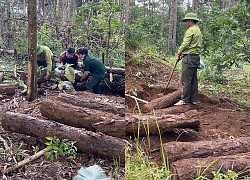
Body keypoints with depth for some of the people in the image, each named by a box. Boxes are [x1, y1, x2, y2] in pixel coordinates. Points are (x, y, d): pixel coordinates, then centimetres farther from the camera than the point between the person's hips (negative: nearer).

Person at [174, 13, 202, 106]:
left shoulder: (191, 30, -11)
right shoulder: (198, 30, 20)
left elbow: (185, 44, -17)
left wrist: (179, 53, -4)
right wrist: (182, 54, 12)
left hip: (189, 57, -10)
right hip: (196, 57, 10)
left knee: (186, 80, -7)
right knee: (193, 80, 11)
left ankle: (184, 99, -5)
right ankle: (193, 99, 15)